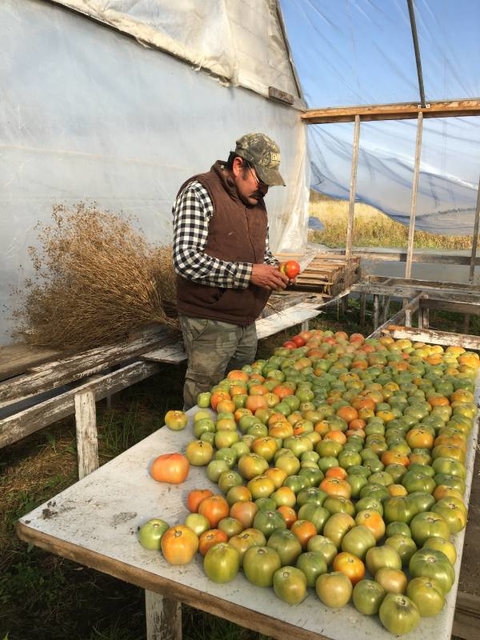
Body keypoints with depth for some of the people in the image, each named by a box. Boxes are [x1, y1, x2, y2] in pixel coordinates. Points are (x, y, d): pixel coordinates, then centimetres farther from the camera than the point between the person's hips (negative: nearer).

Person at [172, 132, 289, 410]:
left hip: (247, 322, 8)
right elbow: (186, 260, -24)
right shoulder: (199, 192, -14)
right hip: (210, 324, -8)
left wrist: (274, 267, 0)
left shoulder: (255, 199, 11)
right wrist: (248, 273, -23)